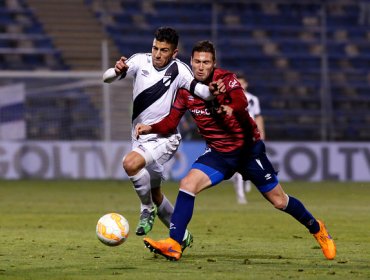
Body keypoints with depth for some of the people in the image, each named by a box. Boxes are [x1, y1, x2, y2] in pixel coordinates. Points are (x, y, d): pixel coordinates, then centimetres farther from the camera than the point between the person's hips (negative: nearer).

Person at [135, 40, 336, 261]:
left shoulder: (226, 79, -17)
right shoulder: (187, 90, -2)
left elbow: (241, 101, -38)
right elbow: (171, 123, 1)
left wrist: (230, 108, -61)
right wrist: (150, 128, -19)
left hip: (248, 149, -4)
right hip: (218, 152, 4)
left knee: (279, 201, 3)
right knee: (187, 184, -19)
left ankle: (316, 228, 30)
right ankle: (174, 246, -19)